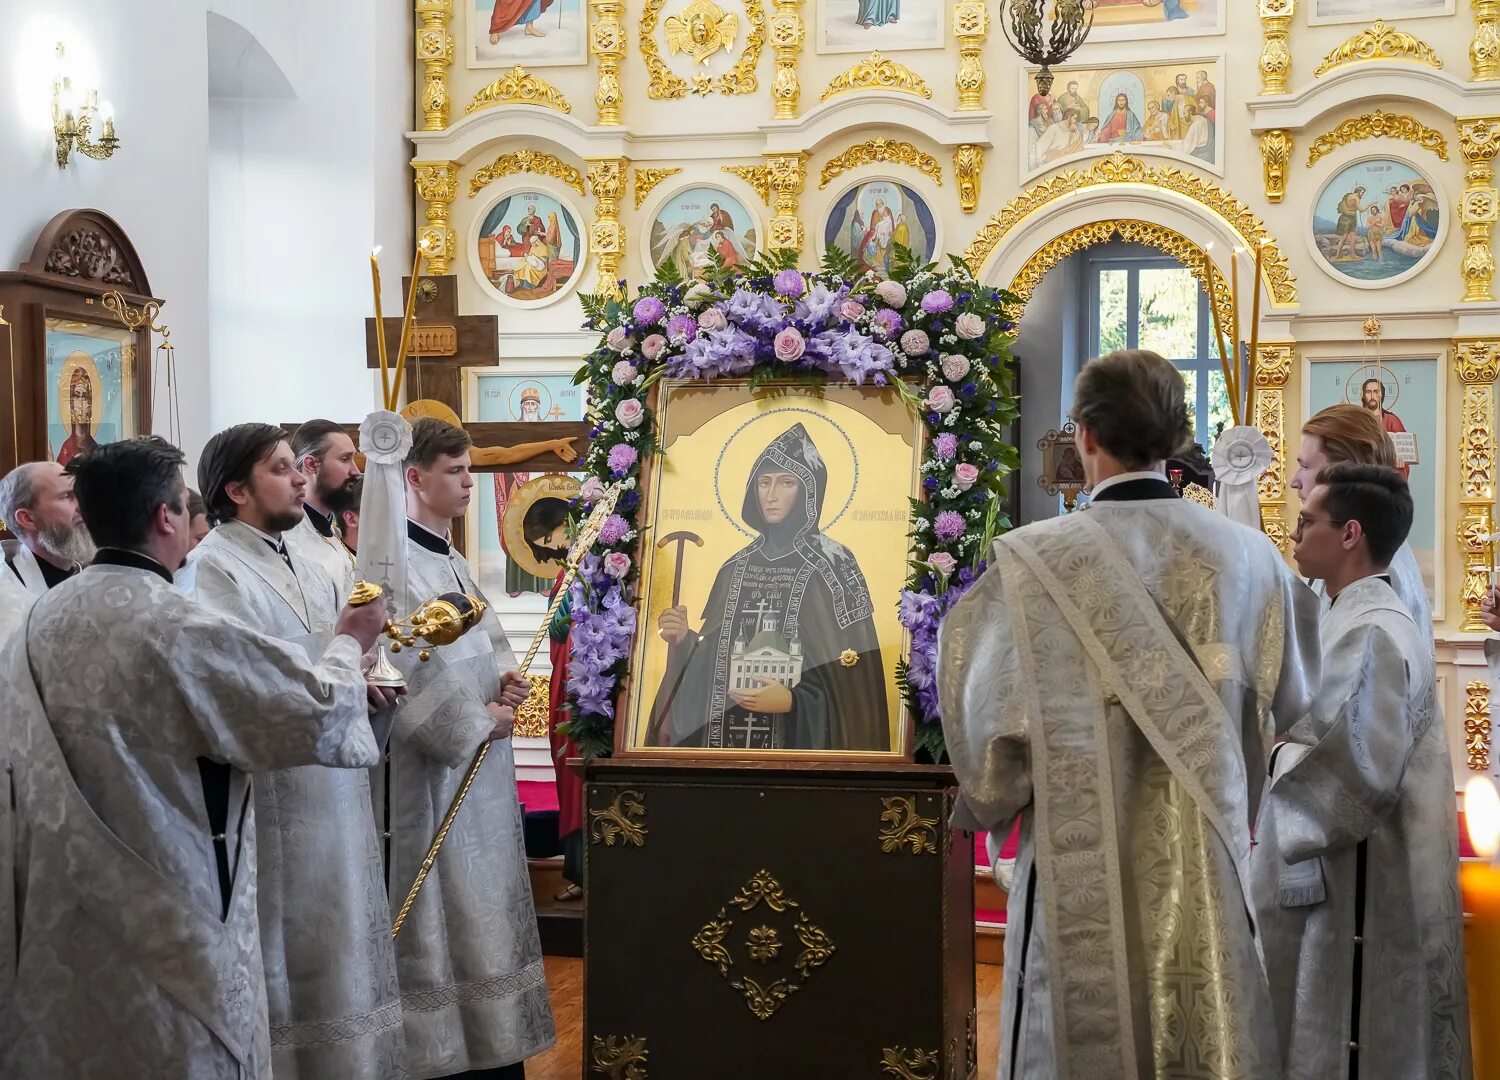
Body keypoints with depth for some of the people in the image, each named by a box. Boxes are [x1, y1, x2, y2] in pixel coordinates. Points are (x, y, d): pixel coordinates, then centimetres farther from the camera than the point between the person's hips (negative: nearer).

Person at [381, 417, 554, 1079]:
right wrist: (477, 721, -15)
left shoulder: (449, 559, 14)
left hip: (477, 766, 9)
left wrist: (505, 679, 0)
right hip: (430, 772, -9)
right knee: (441, 910, -3)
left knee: (480, 908, 14)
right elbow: (400, 667, -22)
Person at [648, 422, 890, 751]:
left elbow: (856, 675, -9)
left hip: (800, 738, -4)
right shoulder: (736, 567, 8)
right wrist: (684, 640, -6)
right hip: (729, 734, 4)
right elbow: (715, 657, 11)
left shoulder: (834, 564, -7)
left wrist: (793, 702, -20)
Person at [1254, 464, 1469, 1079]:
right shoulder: (1361, 617, 10)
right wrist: (1291, 744, 5)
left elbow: (1360, 771, -25)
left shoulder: (1371, 633, -20)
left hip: (1359, 884, -10)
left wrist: (1281, 756, -11)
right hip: (1345, 871, 10)